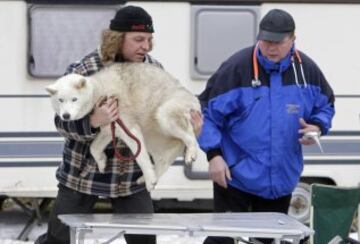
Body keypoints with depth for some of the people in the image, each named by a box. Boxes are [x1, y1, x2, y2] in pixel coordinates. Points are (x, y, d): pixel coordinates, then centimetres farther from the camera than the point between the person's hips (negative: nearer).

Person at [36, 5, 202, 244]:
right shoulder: (83, 71, -16)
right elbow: (63, 123, -16)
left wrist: (189, 125, -11)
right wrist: (93, 121, -36)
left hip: (132, 176, 3)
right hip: (84, 172, -3)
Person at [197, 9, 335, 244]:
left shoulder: (307, 70, -1)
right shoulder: (237, 67, -13)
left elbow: (325, 106, 15)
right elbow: (208, 112, -8)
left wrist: (317, 127, -7)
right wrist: (214, 155, -14)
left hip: (282, 178, 4)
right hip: (236, 175, -4)